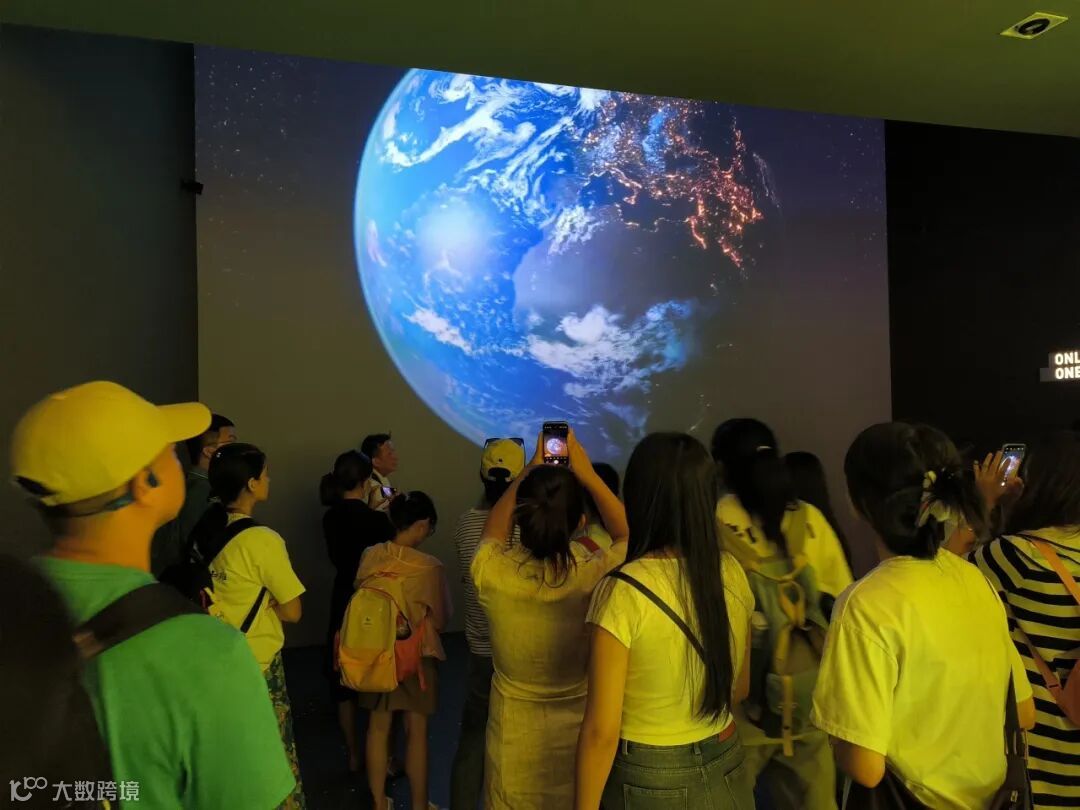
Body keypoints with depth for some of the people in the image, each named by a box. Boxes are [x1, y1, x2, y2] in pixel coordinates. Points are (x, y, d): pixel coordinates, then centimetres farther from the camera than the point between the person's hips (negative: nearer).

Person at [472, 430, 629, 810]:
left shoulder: (491, 571, -22)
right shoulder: (598, 575, -25)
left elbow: (494, 527, 4)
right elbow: (628, 535, 0)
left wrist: (532, 469, 8)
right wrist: (586, 473, 0)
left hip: (516, 737, 1)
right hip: (582, 734, 0)